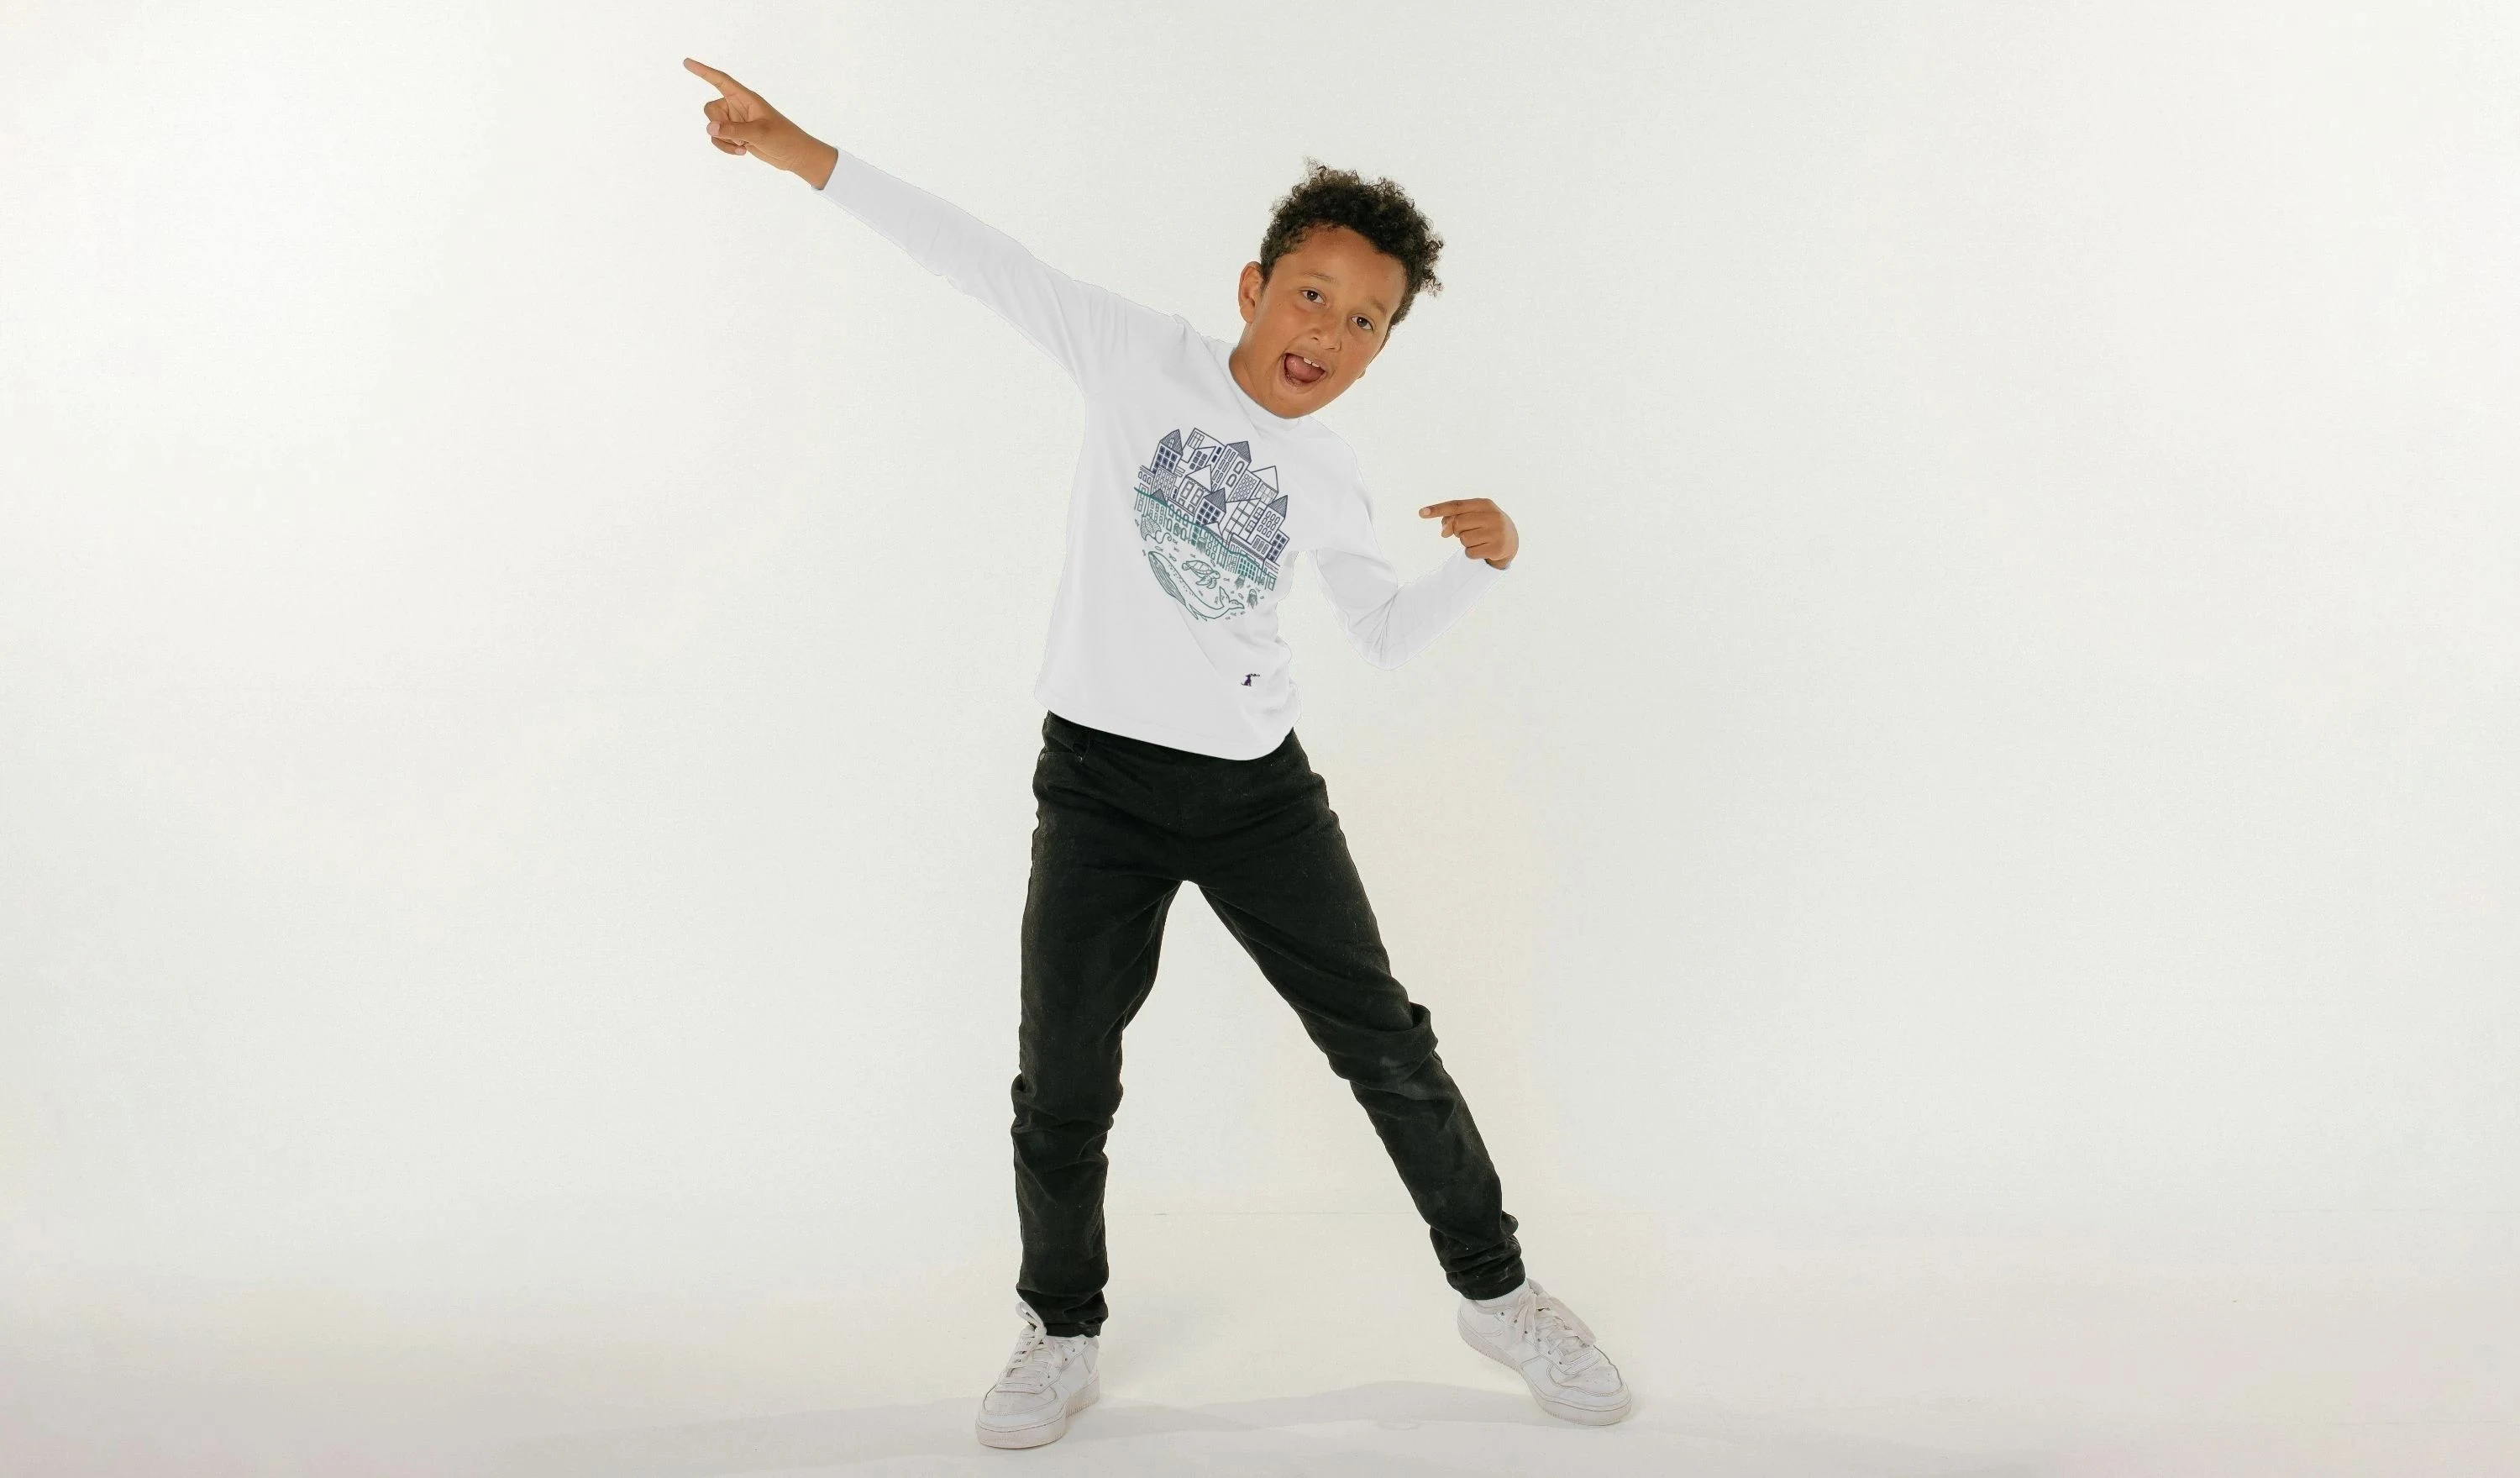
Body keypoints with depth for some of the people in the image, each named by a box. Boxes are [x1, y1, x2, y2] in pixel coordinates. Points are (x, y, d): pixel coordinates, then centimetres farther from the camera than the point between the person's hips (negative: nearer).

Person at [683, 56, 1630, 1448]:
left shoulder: (1331, 485, 4)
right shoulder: (1144, 358, -4)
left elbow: (1386, 633, 18)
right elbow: (981, 258, -9)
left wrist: (1479, 560, 1)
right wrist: (801, 152, -14)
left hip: (1258, 785, 3)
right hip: (1101, 775, -2)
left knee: (1385, 1043, 7)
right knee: (1061, 1087, 2)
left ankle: (1493, 1290, 26)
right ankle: (1062, 1331, 27)